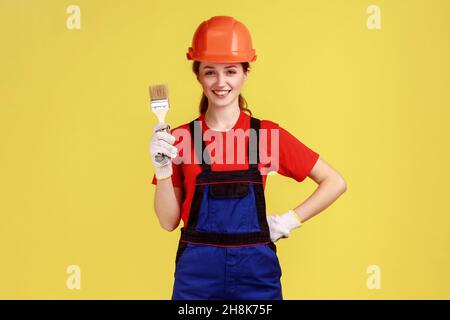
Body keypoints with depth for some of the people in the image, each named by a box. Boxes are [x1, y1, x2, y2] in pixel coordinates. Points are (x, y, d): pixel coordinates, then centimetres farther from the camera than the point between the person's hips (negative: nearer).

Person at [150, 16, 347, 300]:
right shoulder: (180, 138, 0)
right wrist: (162, 168, -11)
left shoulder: (267, 133, -2)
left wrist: (290, 220, -3)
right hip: (196, 269, 0)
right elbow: (169, 221, 1)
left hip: (255, 269, 0)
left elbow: (335, 183, 3)